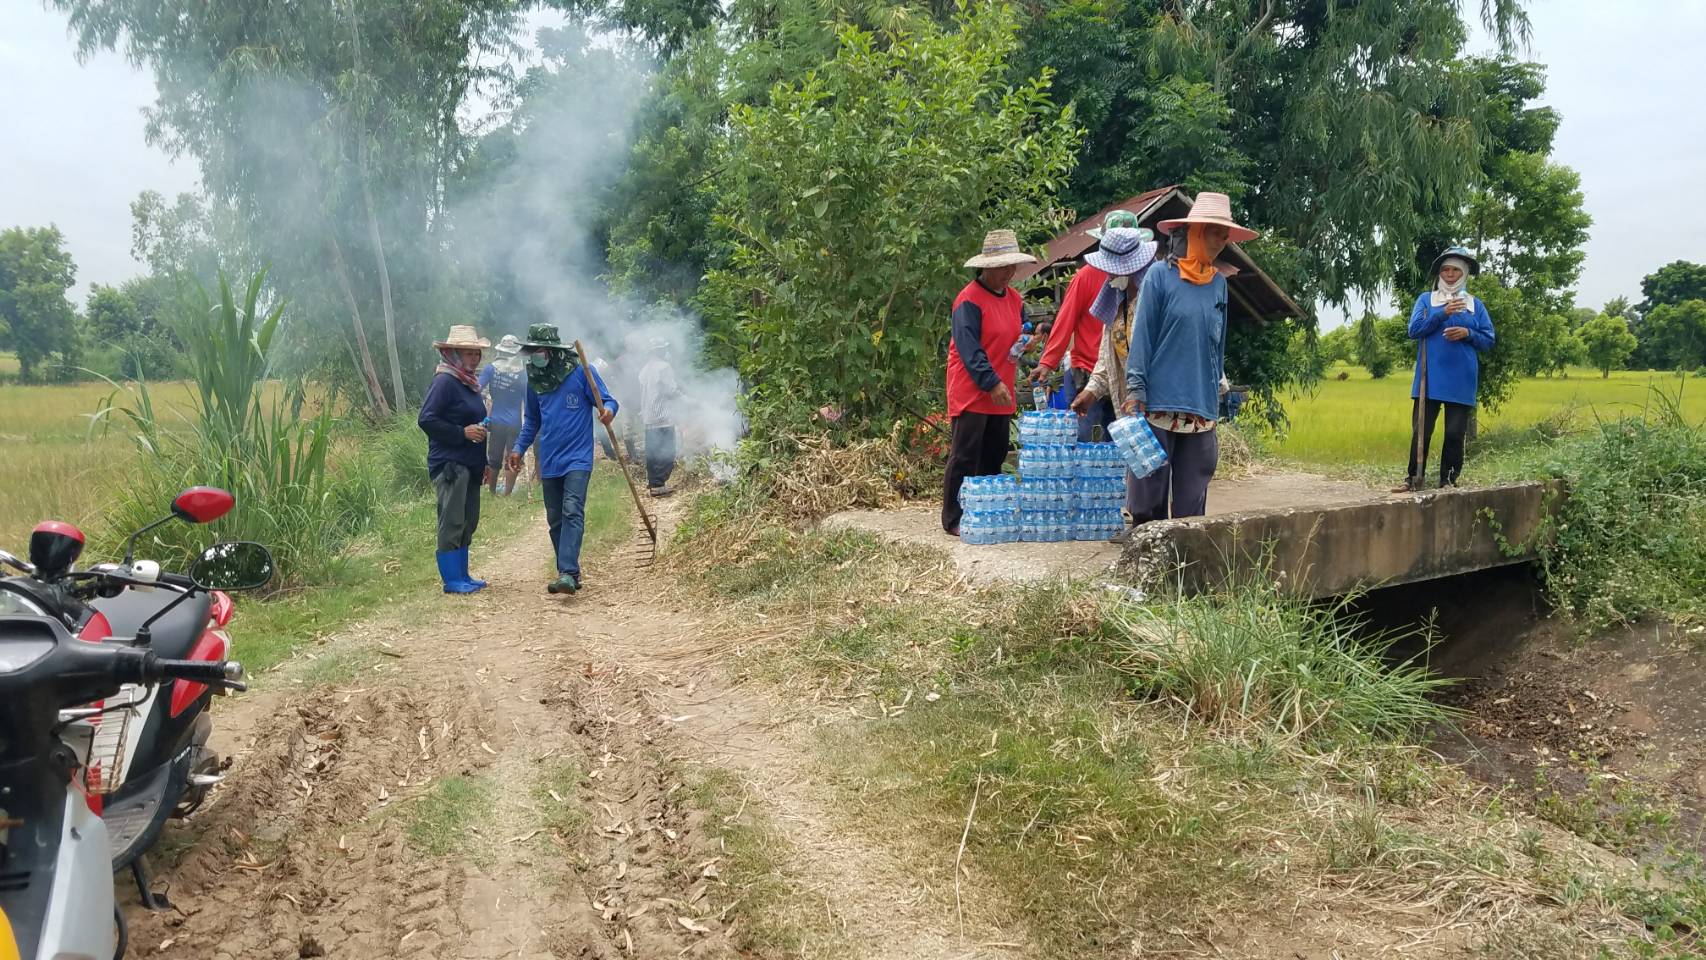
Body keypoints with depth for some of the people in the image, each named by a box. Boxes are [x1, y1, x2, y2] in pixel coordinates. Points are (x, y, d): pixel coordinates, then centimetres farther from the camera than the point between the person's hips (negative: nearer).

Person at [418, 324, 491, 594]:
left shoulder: (470, 384, 18)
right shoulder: (444, 382, -11)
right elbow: (426, 420, -18)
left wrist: (484, 463, 23)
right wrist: (462, 433, -20)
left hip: (470, 466, 9)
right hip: (450, 464, -9)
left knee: (468, 522, 12)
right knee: (452, 523, -7)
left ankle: (462, 575, 20)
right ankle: (451, 580, -4)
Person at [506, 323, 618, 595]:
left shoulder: (580, 371, -7)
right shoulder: (534, 378, 9)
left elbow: (607, 400, -4)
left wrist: (608, 410, -27)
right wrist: (519, 447, 14)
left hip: (577, 458, -6)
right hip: (549, 461, 6)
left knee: (572, 512, -18)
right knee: (555, 519, 9)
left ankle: (568, 573, -24)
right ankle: (568, 573, 19)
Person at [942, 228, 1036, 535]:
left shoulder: (1014, 298, 12)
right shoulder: (969, 300, -13)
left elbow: (1020, 333, 27)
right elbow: (969, 349, -19)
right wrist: (991, 383, -24)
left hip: (1001, 395, 8)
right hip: (971, 393, -8)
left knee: (994, 458, 12)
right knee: (964, 458, -4)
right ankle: (953, 519, 3)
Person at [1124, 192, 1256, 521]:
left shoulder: (1219, 284, 11)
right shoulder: (1161, 275, -3)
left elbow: (1218, 343, 18)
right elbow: (1142, 335, -5)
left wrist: (1218, 388, 17)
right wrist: (1136, 390, -10)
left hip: (1202, 410, 5)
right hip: (1159, 403, -4)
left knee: (1192, 500, 7)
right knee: (1151, 494, 1)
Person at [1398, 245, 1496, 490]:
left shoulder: (1476, 304, 11)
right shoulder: (1426, 299, 9)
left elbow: (1488, 341, 9)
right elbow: (1414, 329, -5)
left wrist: (1468, 334, -11)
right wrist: (1442, 313, -16)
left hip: (1461, 381, 1)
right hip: (1430, 379, -1)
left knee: (1455, 433, 1)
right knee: (1421, 430, -1)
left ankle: (1448, 480, 9)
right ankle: (1415, 478, 9)